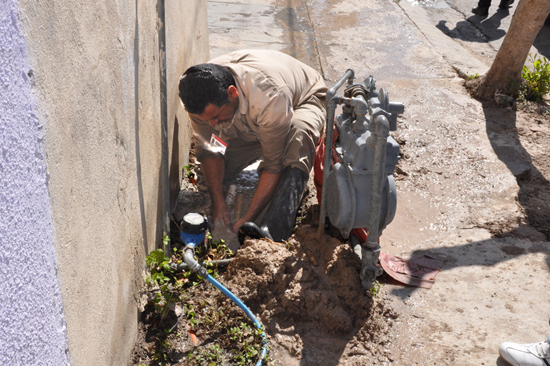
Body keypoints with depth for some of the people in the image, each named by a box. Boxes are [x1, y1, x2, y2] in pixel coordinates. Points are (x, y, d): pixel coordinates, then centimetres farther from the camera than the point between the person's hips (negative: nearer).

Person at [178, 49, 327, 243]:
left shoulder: (269, 98, -44)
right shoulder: (200, 96, -28)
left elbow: (275, 165, -37)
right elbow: (208, 149, -16)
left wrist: (247, 218, -39)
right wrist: (218, 203, -26)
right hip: (249, 125, 6)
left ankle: (271, 233, -49)